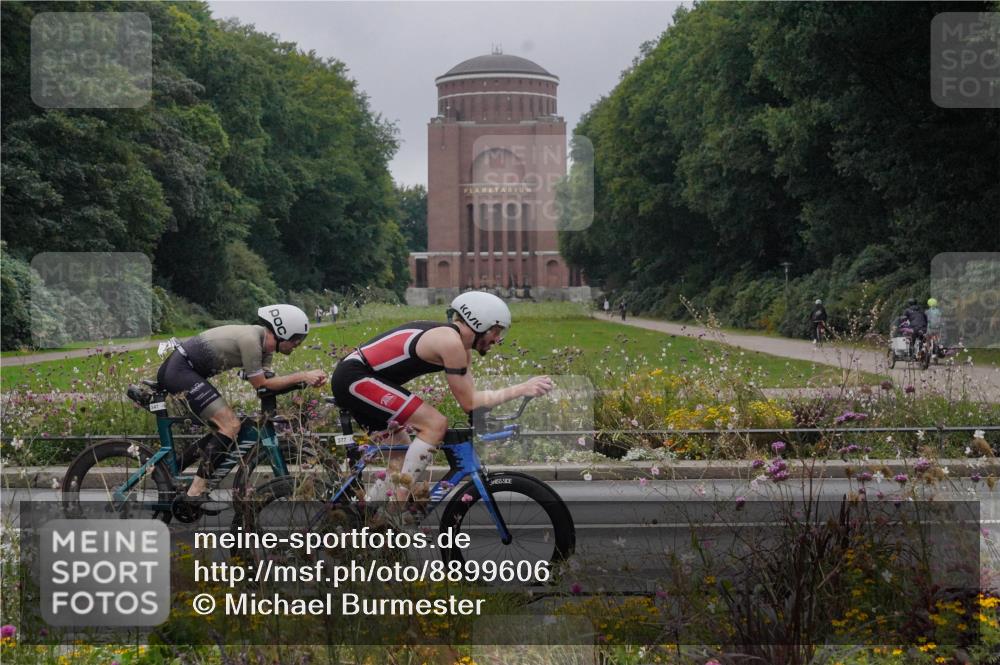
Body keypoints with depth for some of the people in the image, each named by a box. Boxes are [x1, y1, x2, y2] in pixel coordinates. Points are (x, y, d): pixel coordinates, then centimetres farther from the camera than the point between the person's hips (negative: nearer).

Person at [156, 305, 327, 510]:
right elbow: (260, 385, -16)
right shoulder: (250, 339, -20)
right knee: (231, 426, -15)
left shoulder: (265, 344, 8)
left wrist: (308, 378, -7)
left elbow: (266, 381, 3)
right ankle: (196, 493, -14)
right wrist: (302, 376, -16)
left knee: (225, 426, 13)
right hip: (180, 371, -10)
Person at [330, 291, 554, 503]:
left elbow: (469, 394, 13)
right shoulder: (451, 341, -18)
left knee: (404, 456, 16)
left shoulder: (461, 345, 12)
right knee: (435, 424, -17)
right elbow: (469, 402, -14)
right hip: (355, 377, -11)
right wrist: (521, 390, -13)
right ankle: (399, 508, -13)